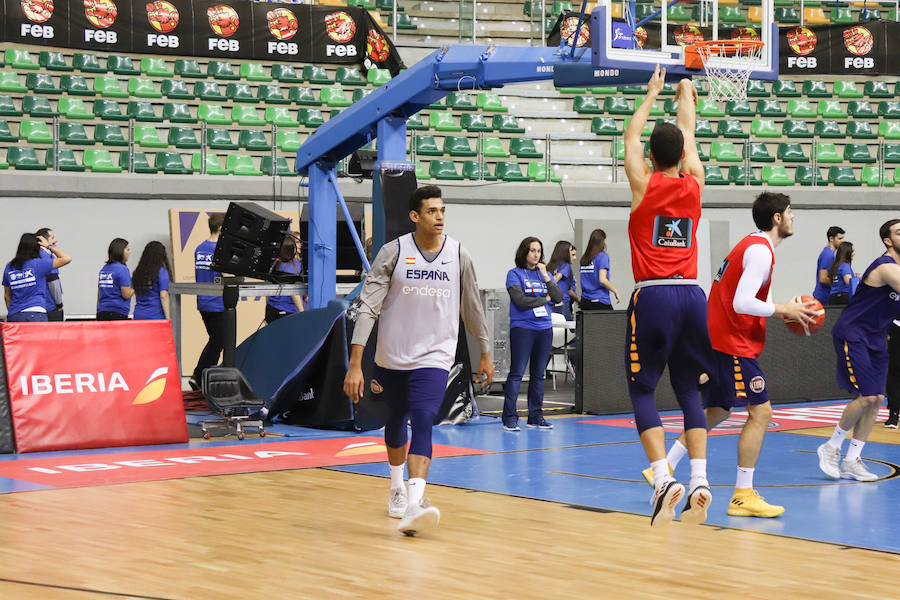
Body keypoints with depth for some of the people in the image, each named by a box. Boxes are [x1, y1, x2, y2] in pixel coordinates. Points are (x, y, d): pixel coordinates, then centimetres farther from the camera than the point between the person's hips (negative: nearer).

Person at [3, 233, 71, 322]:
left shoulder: (9, 267, 9)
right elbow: (66, 259, -1)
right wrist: (49, 246, 10)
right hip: (35, 315, -4)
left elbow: (7, 295, 16)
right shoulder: (38, 264, -5)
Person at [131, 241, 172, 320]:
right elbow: (164, 296, -11)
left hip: (139, 316, 5)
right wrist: (168, 319, -10)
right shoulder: (161, 272, -6)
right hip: (156, 316, -5)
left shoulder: (137, 273, 10)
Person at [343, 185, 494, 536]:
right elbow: (368, 307, -11)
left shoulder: (458, 256, -2)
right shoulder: (393, 253, -8)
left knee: (423, 422, -20)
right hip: (392, 355, 1)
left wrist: (485, 354, 17)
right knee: (396, 421, 19)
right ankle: (397, 490, 43)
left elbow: (472, 309, 11)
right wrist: (355, 364, -17)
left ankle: (414, 506, -32)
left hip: (434, 357, -1)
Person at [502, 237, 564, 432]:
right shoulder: (515, 274, -2)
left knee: (539, 374, 9)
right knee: (517, 373, -8)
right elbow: (521, 301, -14)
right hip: (522, 328, -5)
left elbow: (559, 298, 3)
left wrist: (546, 277, -6)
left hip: (544, 329, 5)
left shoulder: (544, 274, 14)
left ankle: (536, 416, 15)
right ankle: (509, 418, -6)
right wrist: (545, 299, -2)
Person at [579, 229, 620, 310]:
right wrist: (615, 291, -4)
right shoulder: (603, 256, -7)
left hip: (585, 301, 6)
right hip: (600, 302, -6)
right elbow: (602, 280, -15)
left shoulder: (584, 258, 10)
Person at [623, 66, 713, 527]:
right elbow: (688, 136, 24)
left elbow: (631, 138, 17)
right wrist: (686, 96, 41)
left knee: (642, 391, 3)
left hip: (653, 297, -3)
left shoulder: (644, 184, -2)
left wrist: (652, 95, 30)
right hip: (692, 296, 3)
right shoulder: (693, 184, 6)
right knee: (688, 389, 10)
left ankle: (664, 479, -15)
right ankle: (699, 480, -4)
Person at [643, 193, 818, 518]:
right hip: (733, 343, -10)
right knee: (761, 412, -8)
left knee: (717, 412, 18)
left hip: (718, 341, 10)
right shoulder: (760, 251, -15)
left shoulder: (752, 245, 17)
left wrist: (784, 311, 13)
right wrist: (782, 310, -13)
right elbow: (741, 303, -25)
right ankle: (743, 496, -7)